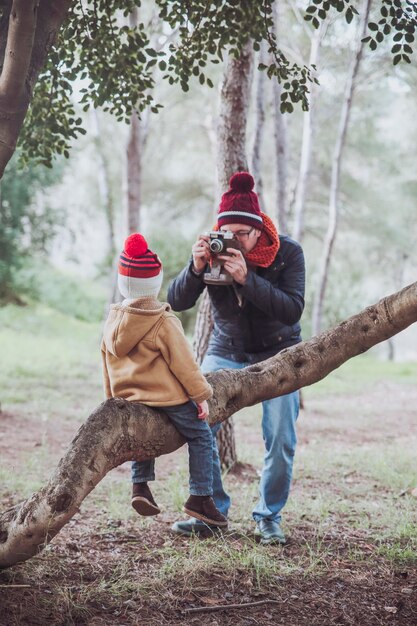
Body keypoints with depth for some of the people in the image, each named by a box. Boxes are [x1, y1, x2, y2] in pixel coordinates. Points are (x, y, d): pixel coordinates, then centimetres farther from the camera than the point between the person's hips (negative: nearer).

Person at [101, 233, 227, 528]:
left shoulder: (113, 320, 5)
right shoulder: (165, 323, -14)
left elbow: (107, 362, 14)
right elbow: (184, 364, -13)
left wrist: (113, 397, 25)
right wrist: (201, 395, -5)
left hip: (129, 396, 7)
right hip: (168, 395, -7)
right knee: (201, 436, 5)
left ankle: (140, 484, 17)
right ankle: (201, 498, 3)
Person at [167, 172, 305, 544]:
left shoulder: (287, 253, -15)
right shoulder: (214, 250, -10)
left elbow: (293, 310, -26)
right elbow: (177, 302, -13)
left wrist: (247, 279, -37)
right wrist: (196, 268, -32)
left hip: (277, 356, -2)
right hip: (225, 353, 2)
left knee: (281, 439, -11)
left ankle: (269, 517, 9)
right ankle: (213, 509, 3)